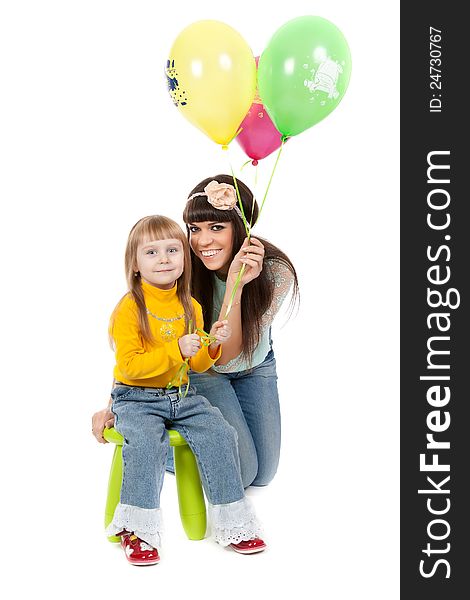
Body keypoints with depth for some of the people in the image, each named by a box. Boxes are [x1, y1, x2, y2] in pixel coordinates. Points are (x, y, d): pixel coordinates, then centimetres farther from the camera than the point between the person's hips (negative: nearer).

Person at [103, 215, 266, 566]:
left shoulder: (190, 307, 8)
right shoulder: (130, 308, -10)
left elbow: (197, 365, 13)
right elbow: (129, 365, -18)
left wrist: (213, 345, -8)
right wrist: (176, 351, -27)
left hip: (182, 396, 5)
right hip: (136, 400, -5)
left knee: (220, 434, -14)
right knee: (146, 442, -31)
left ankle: (231, 523, -1)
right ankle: (137, 530, -17)